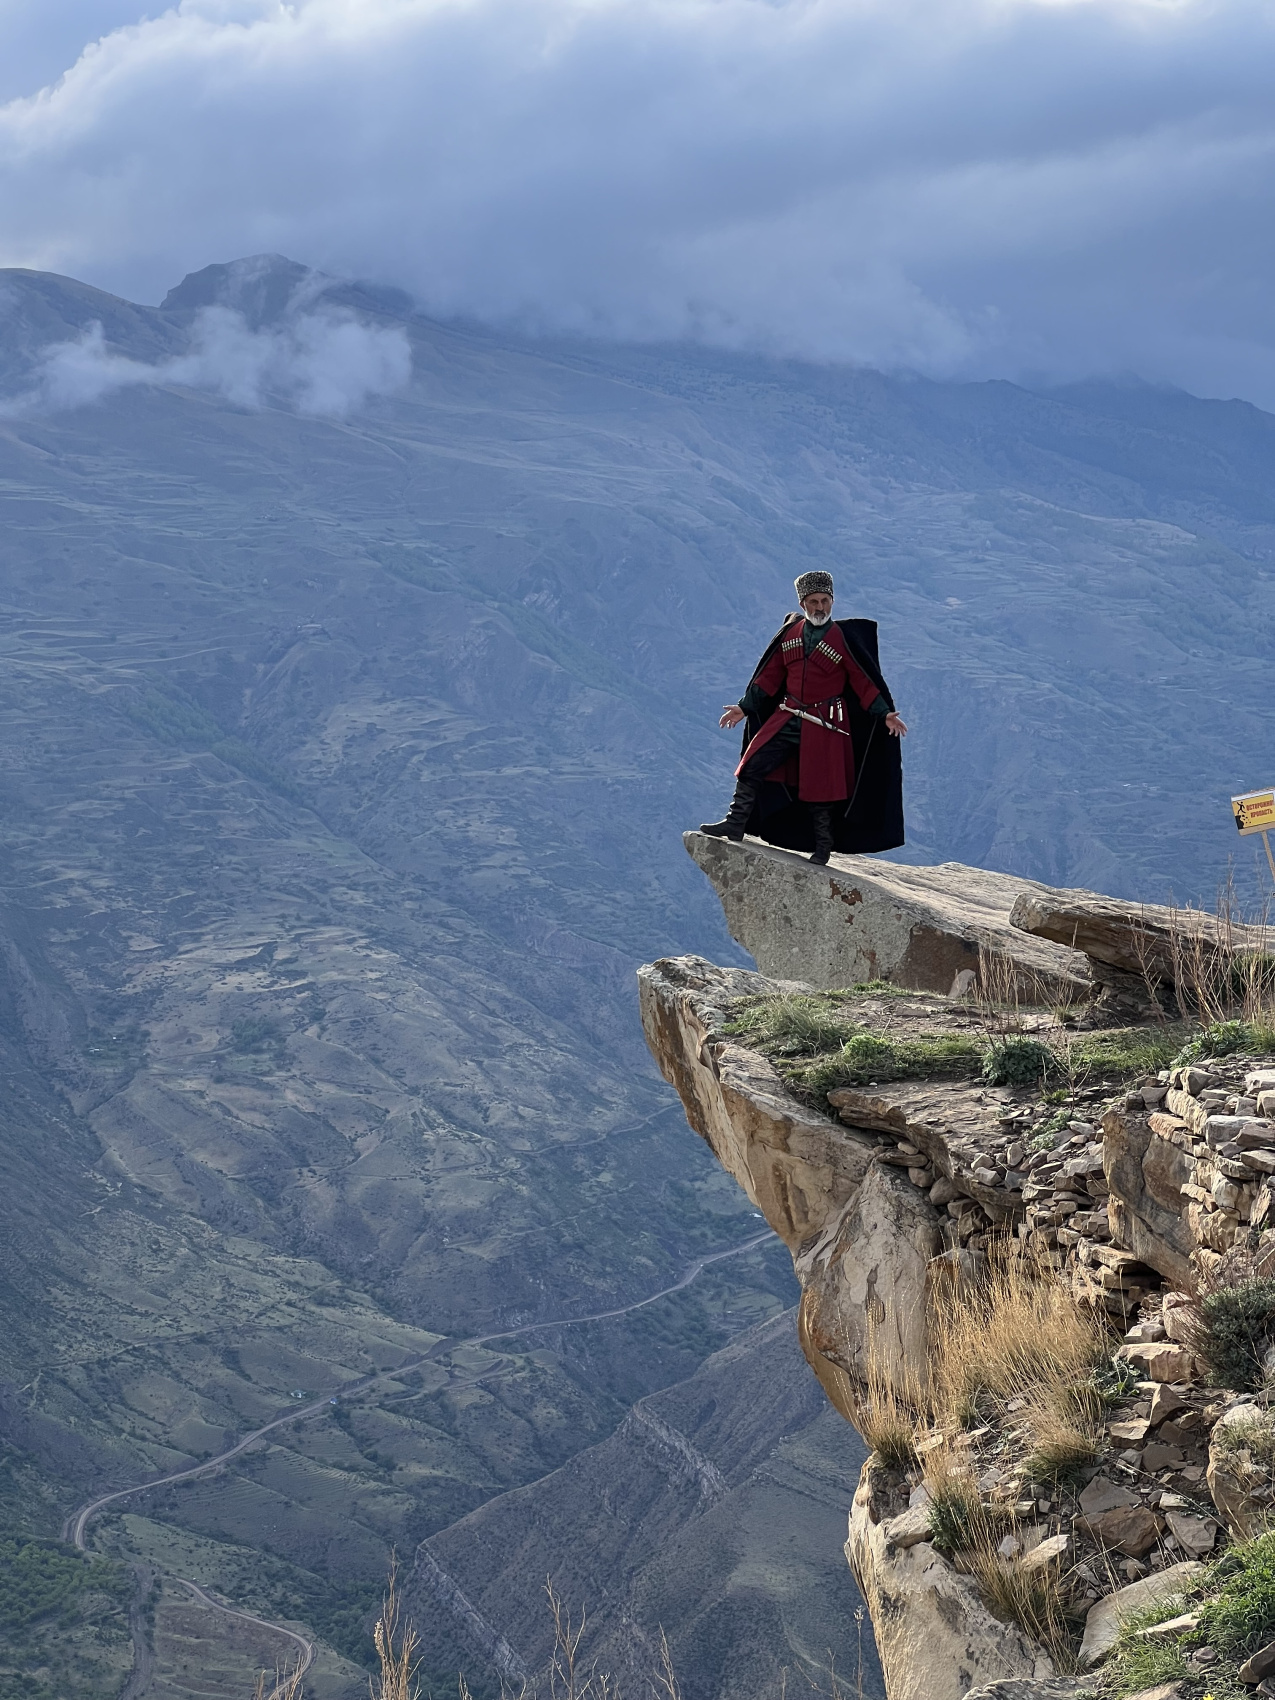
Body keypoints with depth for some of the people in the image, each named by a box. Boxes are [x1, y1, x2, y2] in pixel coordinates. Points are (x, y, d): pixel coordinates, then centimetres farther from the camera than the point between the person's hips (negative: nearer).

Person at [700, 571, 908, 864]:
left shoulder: (844, 638, -6)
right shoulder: (790, 632, 5)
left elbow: (864, 681, -5)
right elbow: (769, 677, 13)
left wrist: (885, 714, -14)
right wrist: (744, 708, 12)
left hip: (824, 723, -4)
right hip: (786, 718, 4)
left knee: (819, 784, 1)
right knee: (752, 766, -4)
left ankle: (823, 845, 16)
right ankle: (735, 824, 4)